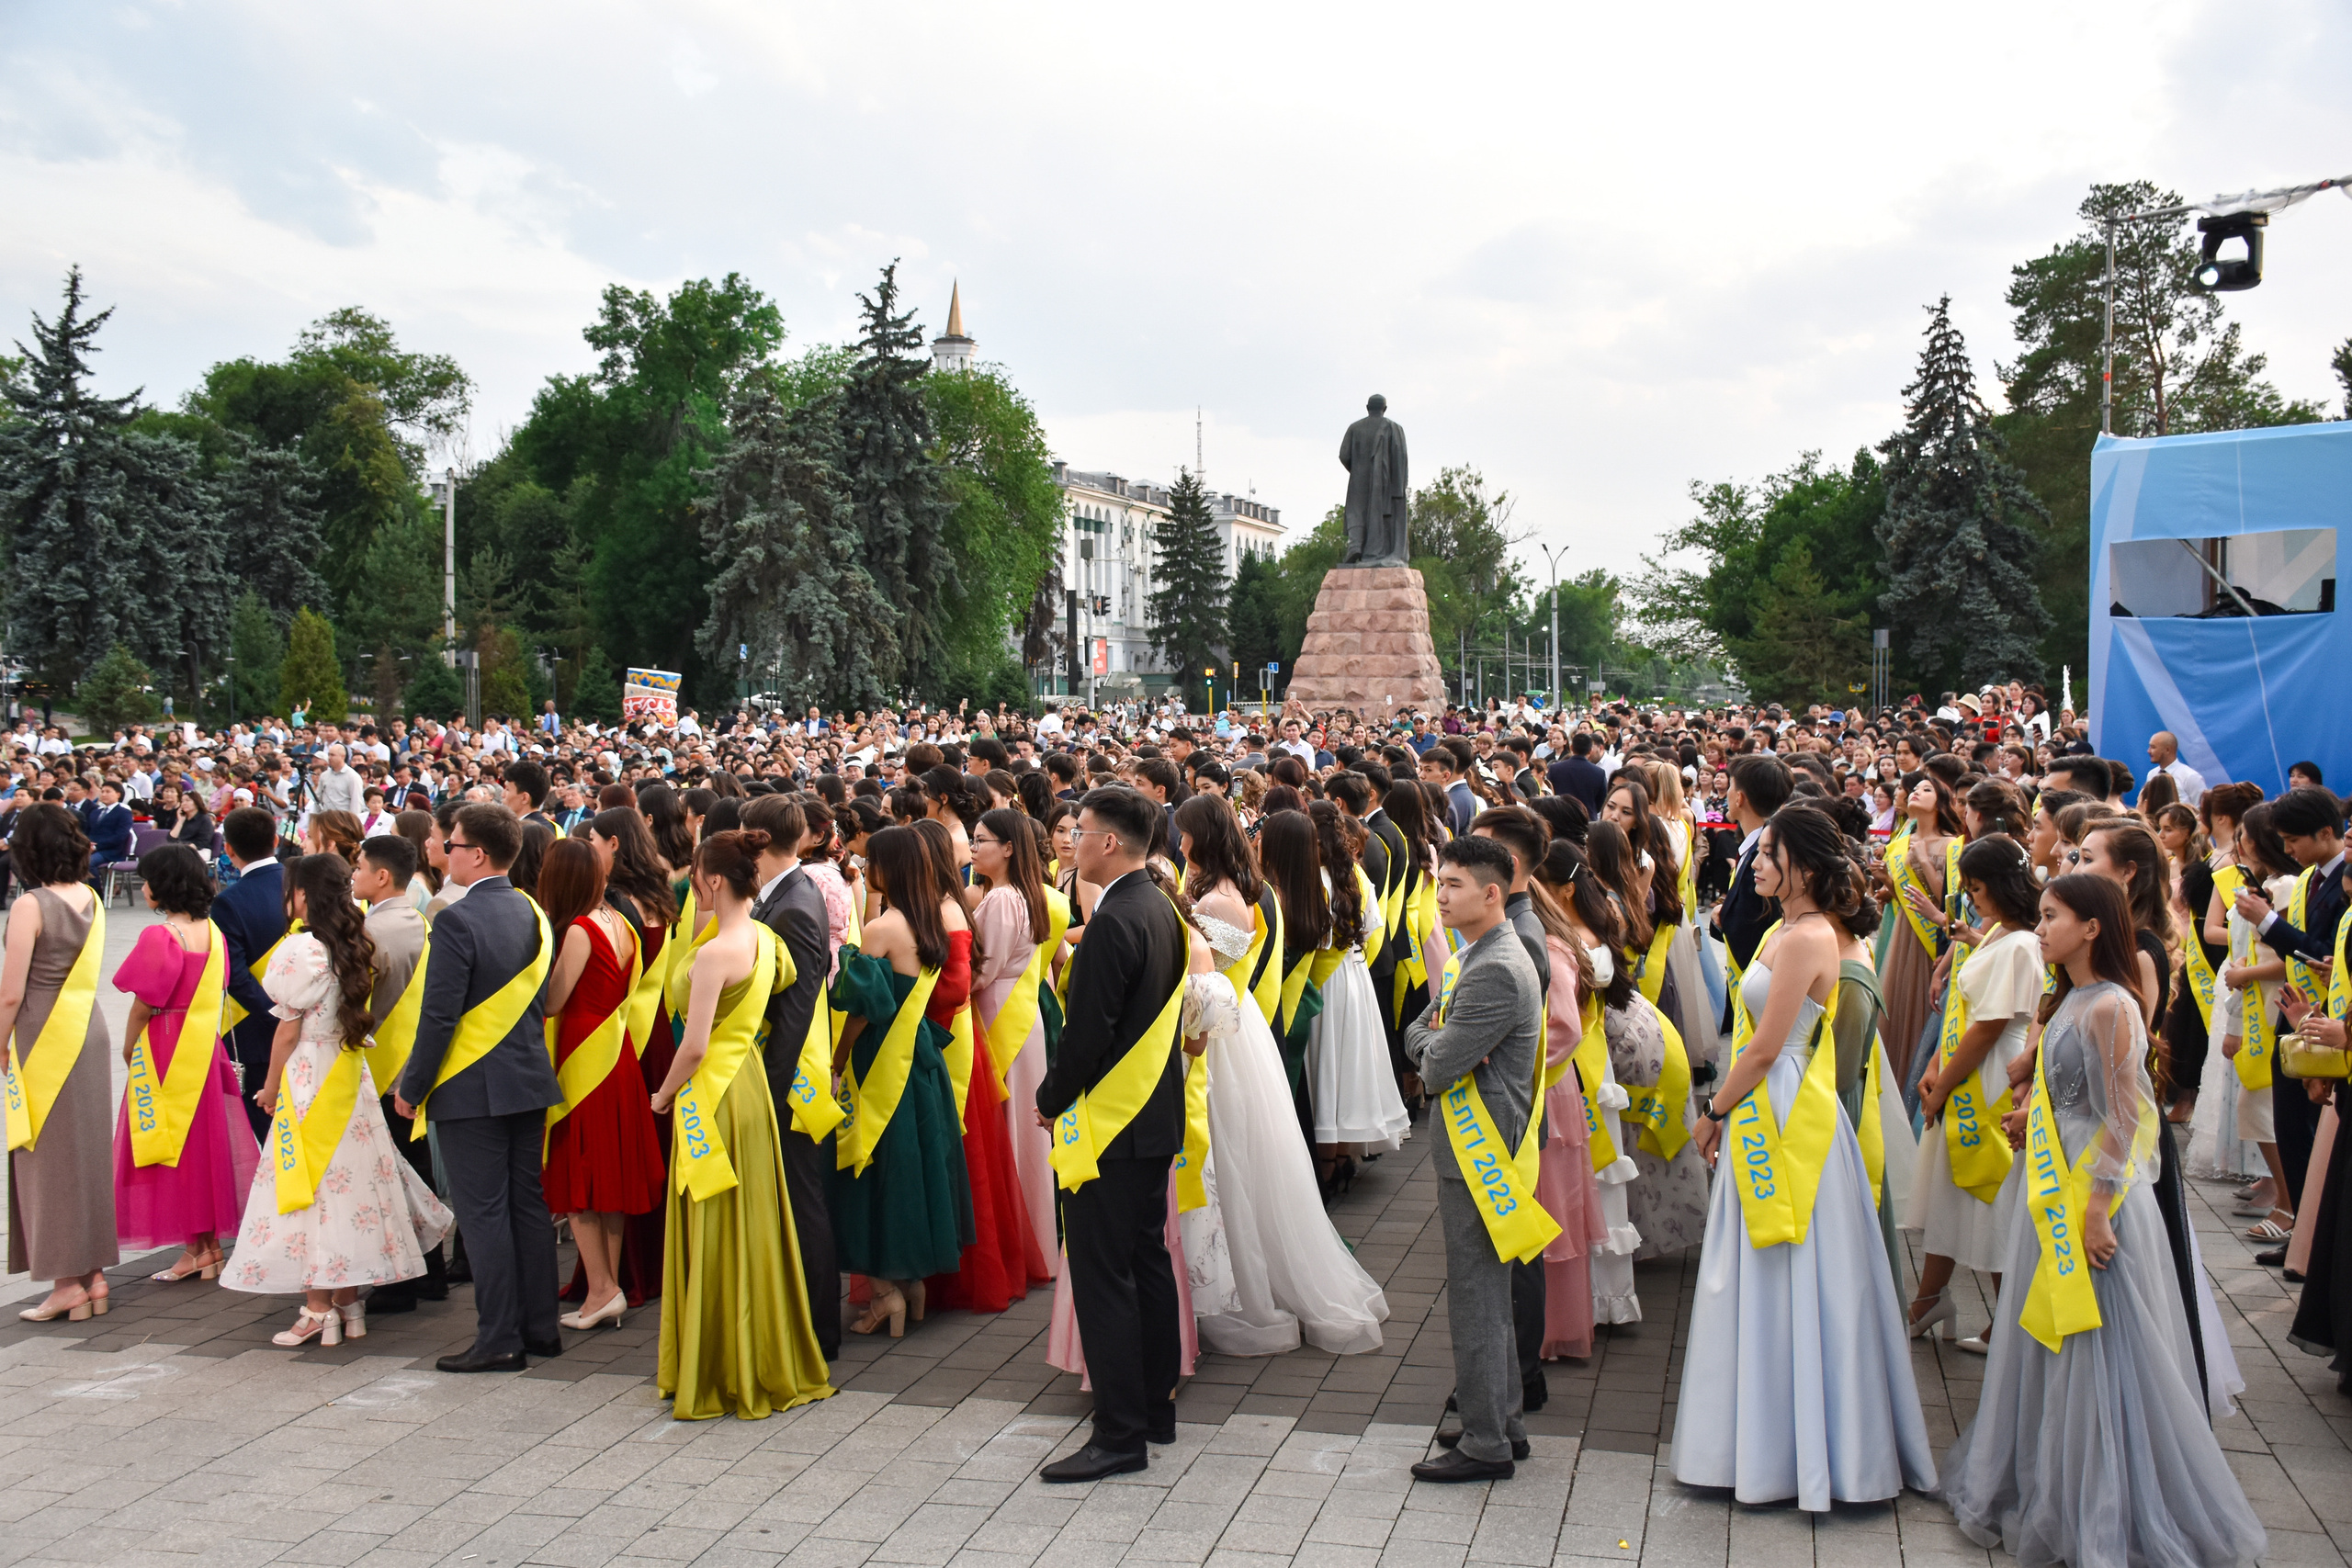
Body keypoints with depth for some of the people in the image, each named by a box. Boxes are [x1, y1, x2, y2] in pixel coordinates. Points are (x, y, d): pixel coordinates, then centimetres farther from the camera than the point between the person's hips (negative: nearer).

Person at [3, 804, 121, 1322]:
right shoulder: (91, 898, 4)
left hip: (45, 1040, -6)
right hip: (90, 1031, 6)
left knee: (50, 1157, 2)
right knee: (89, 1151, 12)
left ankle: (68, 1282, 5)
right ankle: (95, 1275, 17)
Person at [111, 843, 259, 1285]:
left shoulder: (159, 936, -18)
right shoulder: (212, 931, 4)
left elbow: (144, 1003, -16)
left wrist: (128, 1048, -2)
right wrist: (201, 1027, 16)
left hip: (165, 1049, -7)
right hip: (204, 1045, 7)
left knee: (171, 1145, 3)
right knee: (207, 1141, 13)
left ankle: (194, 1249, 6)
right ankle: (210, 1245, 19)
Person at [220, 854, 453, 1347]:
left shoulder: (300, 949, -13)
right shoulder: (356, 948, 6)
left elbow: (288, 1030, -10)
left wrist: (271, 1087, -1)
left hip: (308, 1079, -7)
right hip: (351, 1078, 7)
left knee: (310, 1183, 0)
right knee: (349, 1179, 11)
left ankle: (318, 1309, 4)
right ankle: (349, 1305, 18)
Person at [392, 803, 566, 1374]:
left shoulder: (457, 920, -17)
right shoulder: (531, 912, 6)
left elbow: (439, 1016, -17)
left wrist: (412, 1087, -8)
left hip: (473, 1089, -7)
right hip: (530, 1080, 7)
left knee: (483, 1214, 0)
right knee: (529, 1204, 14)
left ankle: (499, 1341, 5)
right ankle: (541, 1327, 21)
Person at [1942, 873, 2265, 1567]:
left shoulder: (2109, 1007, -18)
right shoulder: (2070, 1000, 9)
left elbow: (2124, 1116, -20)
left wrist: (2098, 1208, -21)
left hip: (2095, 1195, -9)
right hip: (2053, 1192, 9)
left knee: (2096, 1346, 1)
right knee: (2049, 1340, 18)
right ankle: (2048, 1484, 33)